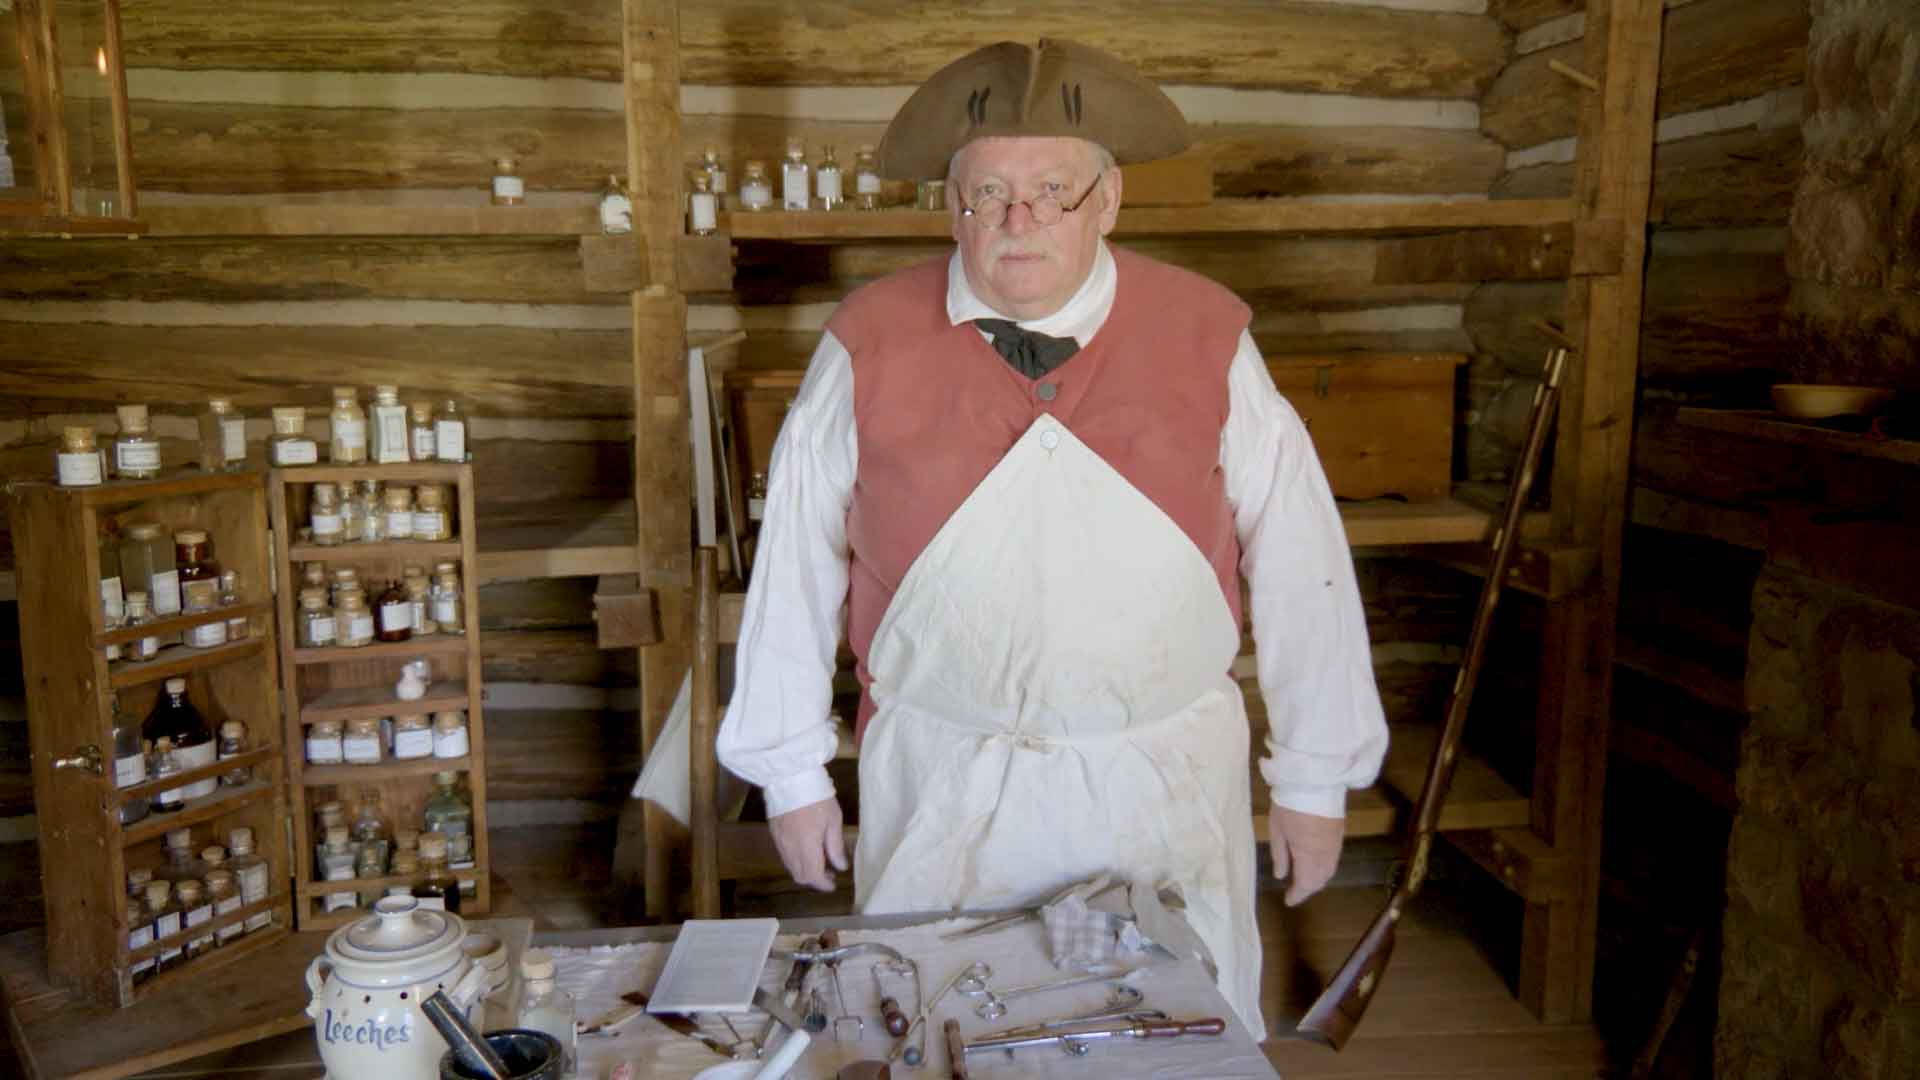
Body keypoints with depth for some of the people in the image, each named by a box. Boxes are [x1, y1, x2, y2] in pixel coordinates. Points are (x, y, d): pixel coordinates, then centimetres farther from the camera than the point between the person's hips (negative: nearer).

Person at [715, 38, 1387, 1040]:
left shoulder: (1206, 337, -5)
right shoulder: (869, 344, -6)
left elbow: (1298, 558, 0)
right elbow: (797, 558, 1)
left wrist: (1314, 775, 3)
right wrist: (793, 770, 5)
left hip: (1164, 774, 1)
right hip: (941, 779, 0)